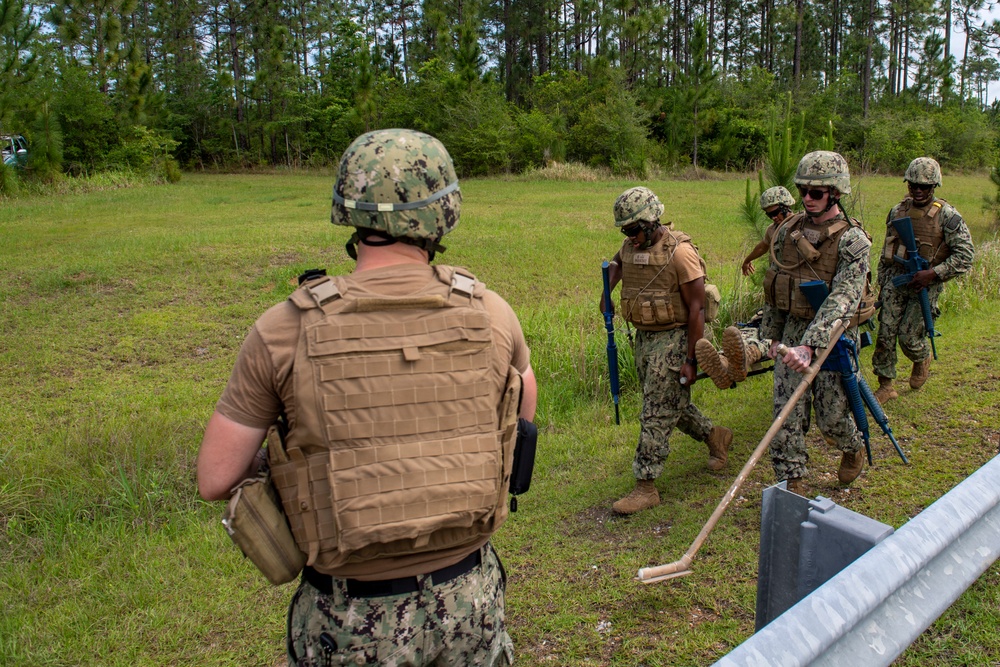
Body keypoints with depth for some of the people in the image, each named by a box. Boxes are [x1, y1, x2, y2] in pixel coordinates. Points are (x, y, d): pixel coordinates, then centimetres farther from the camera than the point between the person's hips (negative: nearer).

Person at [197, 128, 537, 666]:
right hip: (471, 598, 2)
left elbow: (215, 479, -9)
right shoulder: (488, 313, -10)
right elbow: (526, 412, 9)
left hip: (354, 622, -1)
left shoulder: (285, 331, -16)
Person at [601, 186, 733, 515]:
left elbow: (697, 308, -18)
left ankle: (646, 488, 2)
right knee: (672, 404, 20)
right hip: (644, 337, 8)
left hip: (674, 338, -8)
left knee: (656, 414, -6)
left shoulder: (680, 252, -20)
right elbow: (617, 262, 30)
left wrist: (690, 359, -19)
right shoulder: (631, 246, 3)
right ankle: (715, 436, 44)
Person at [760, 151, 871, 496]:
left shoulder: (852, 240, -15)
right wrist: (772, 335, 12)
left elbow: (842, 300, -27)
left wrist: (809, 346, -38)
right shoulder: (788, 230, 2)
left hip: (834, 337, -4)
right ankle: (791, 483, 13)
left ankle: (854, 449, 42)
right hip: (793, 331, 4)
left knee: (831, 416, 8)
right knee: (787, 413, 1)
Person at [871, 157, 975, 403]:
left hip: (926, 284, -4)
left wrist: (933, 273, -22)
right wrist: (881, 283, 17)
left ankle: (922, 359, 33)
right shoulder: (897, 211, 7)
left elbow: (965, 255, -11)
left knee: (908, 336, -3)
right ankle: (886, 385, 9)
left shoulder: (947, 216, -8)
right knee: (885, 333, -2)